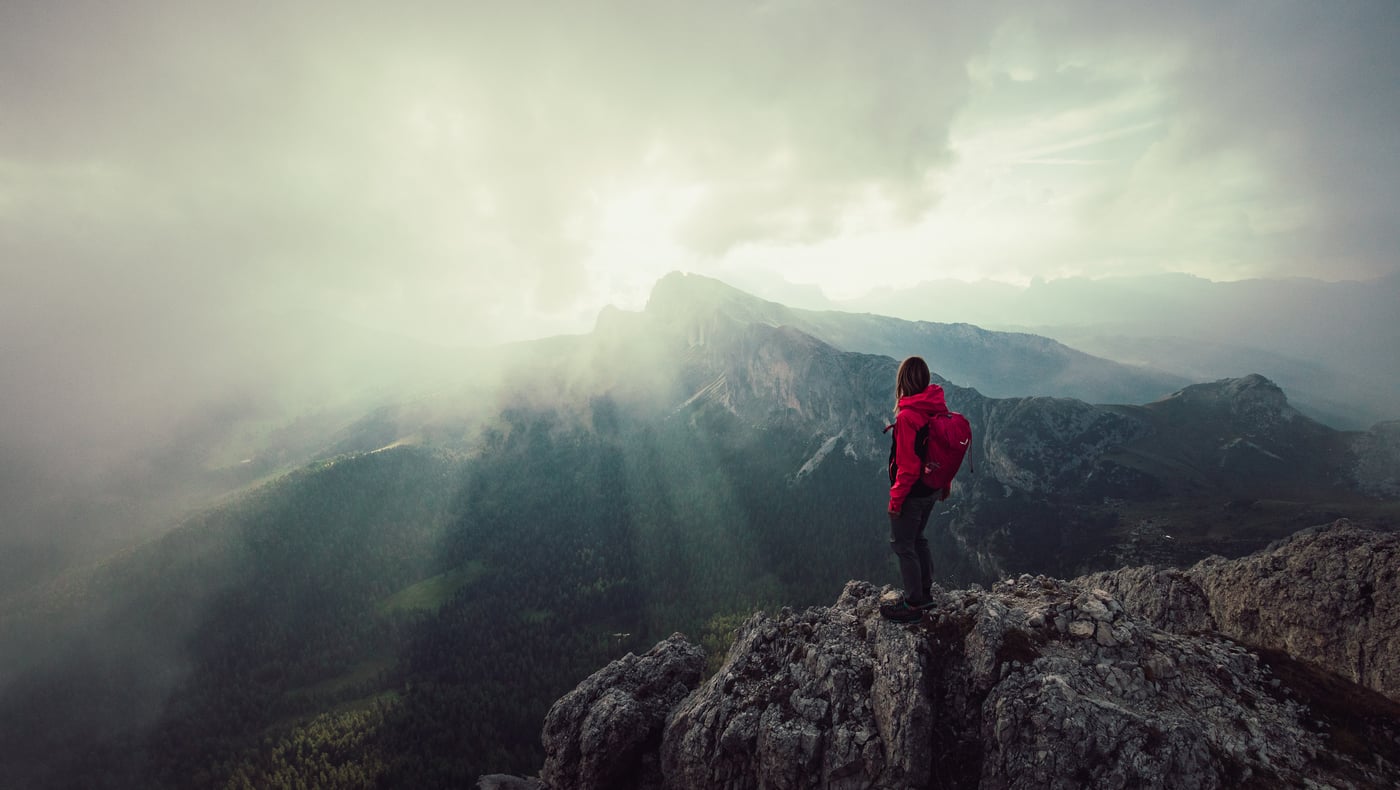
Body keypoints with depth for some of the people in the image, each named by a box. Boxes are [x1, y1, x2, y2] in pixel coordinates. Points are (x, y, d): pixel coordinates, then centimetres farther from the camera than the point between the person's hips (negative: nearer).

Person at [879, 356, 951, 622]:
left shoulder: (907, 416, -26)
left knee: (902, 545, 8)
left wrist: (896, 498, -14)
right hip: (932, 489, 8)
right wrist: (944, 485, 21)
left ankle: (913, 604, 19)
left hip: (913, 493, -8)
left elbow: (908, 466, -24)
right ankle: (924, 593, 37)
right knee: (917, 539, 24)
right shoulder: (939, 408, -1)